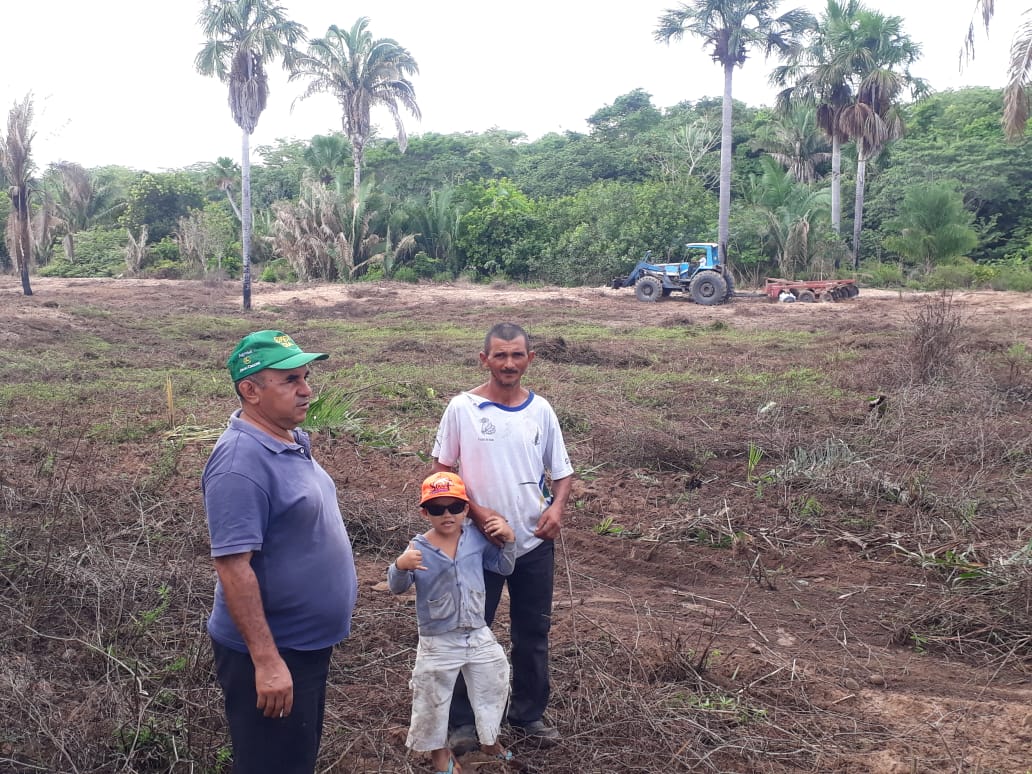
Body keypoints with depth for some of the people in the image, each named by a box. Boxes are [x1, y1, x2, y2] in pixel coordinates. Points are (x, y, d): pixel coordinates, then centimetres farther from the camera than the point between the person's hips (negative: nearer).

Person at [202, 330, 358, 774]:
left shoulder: (292, 440, 4)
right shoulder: (240, 462, -26)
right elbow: (232, 566, -27)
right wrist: (266, 661, -26)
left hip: (308, 640, 9)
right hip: (271, 651, -9)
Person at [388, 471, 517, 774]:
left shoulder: (477, 539, -5)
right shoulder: (418, 548, -16)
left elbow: (504, 567, 6)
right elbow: (396, 587, -17)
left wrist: (508, 540, -10)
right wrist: (400, 566, -38)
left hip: (479, 636, 4)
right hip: (438, 643, -4)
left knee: (494, 688, 19)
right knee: (433, 699, 10)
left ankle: (489, 740, 44)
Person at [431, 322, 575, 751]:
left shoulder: (541, 410, -1)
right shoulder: (462, 407, -10)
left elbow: (562, 471, 6)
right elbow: (442, 470, -4)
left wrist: (557, 506, -14)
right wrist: (477, 512, -15)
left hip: (535, 542, 3)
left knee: (533, 632, 14)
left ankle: (529, 714, 33)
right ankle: (463, 720, 26)